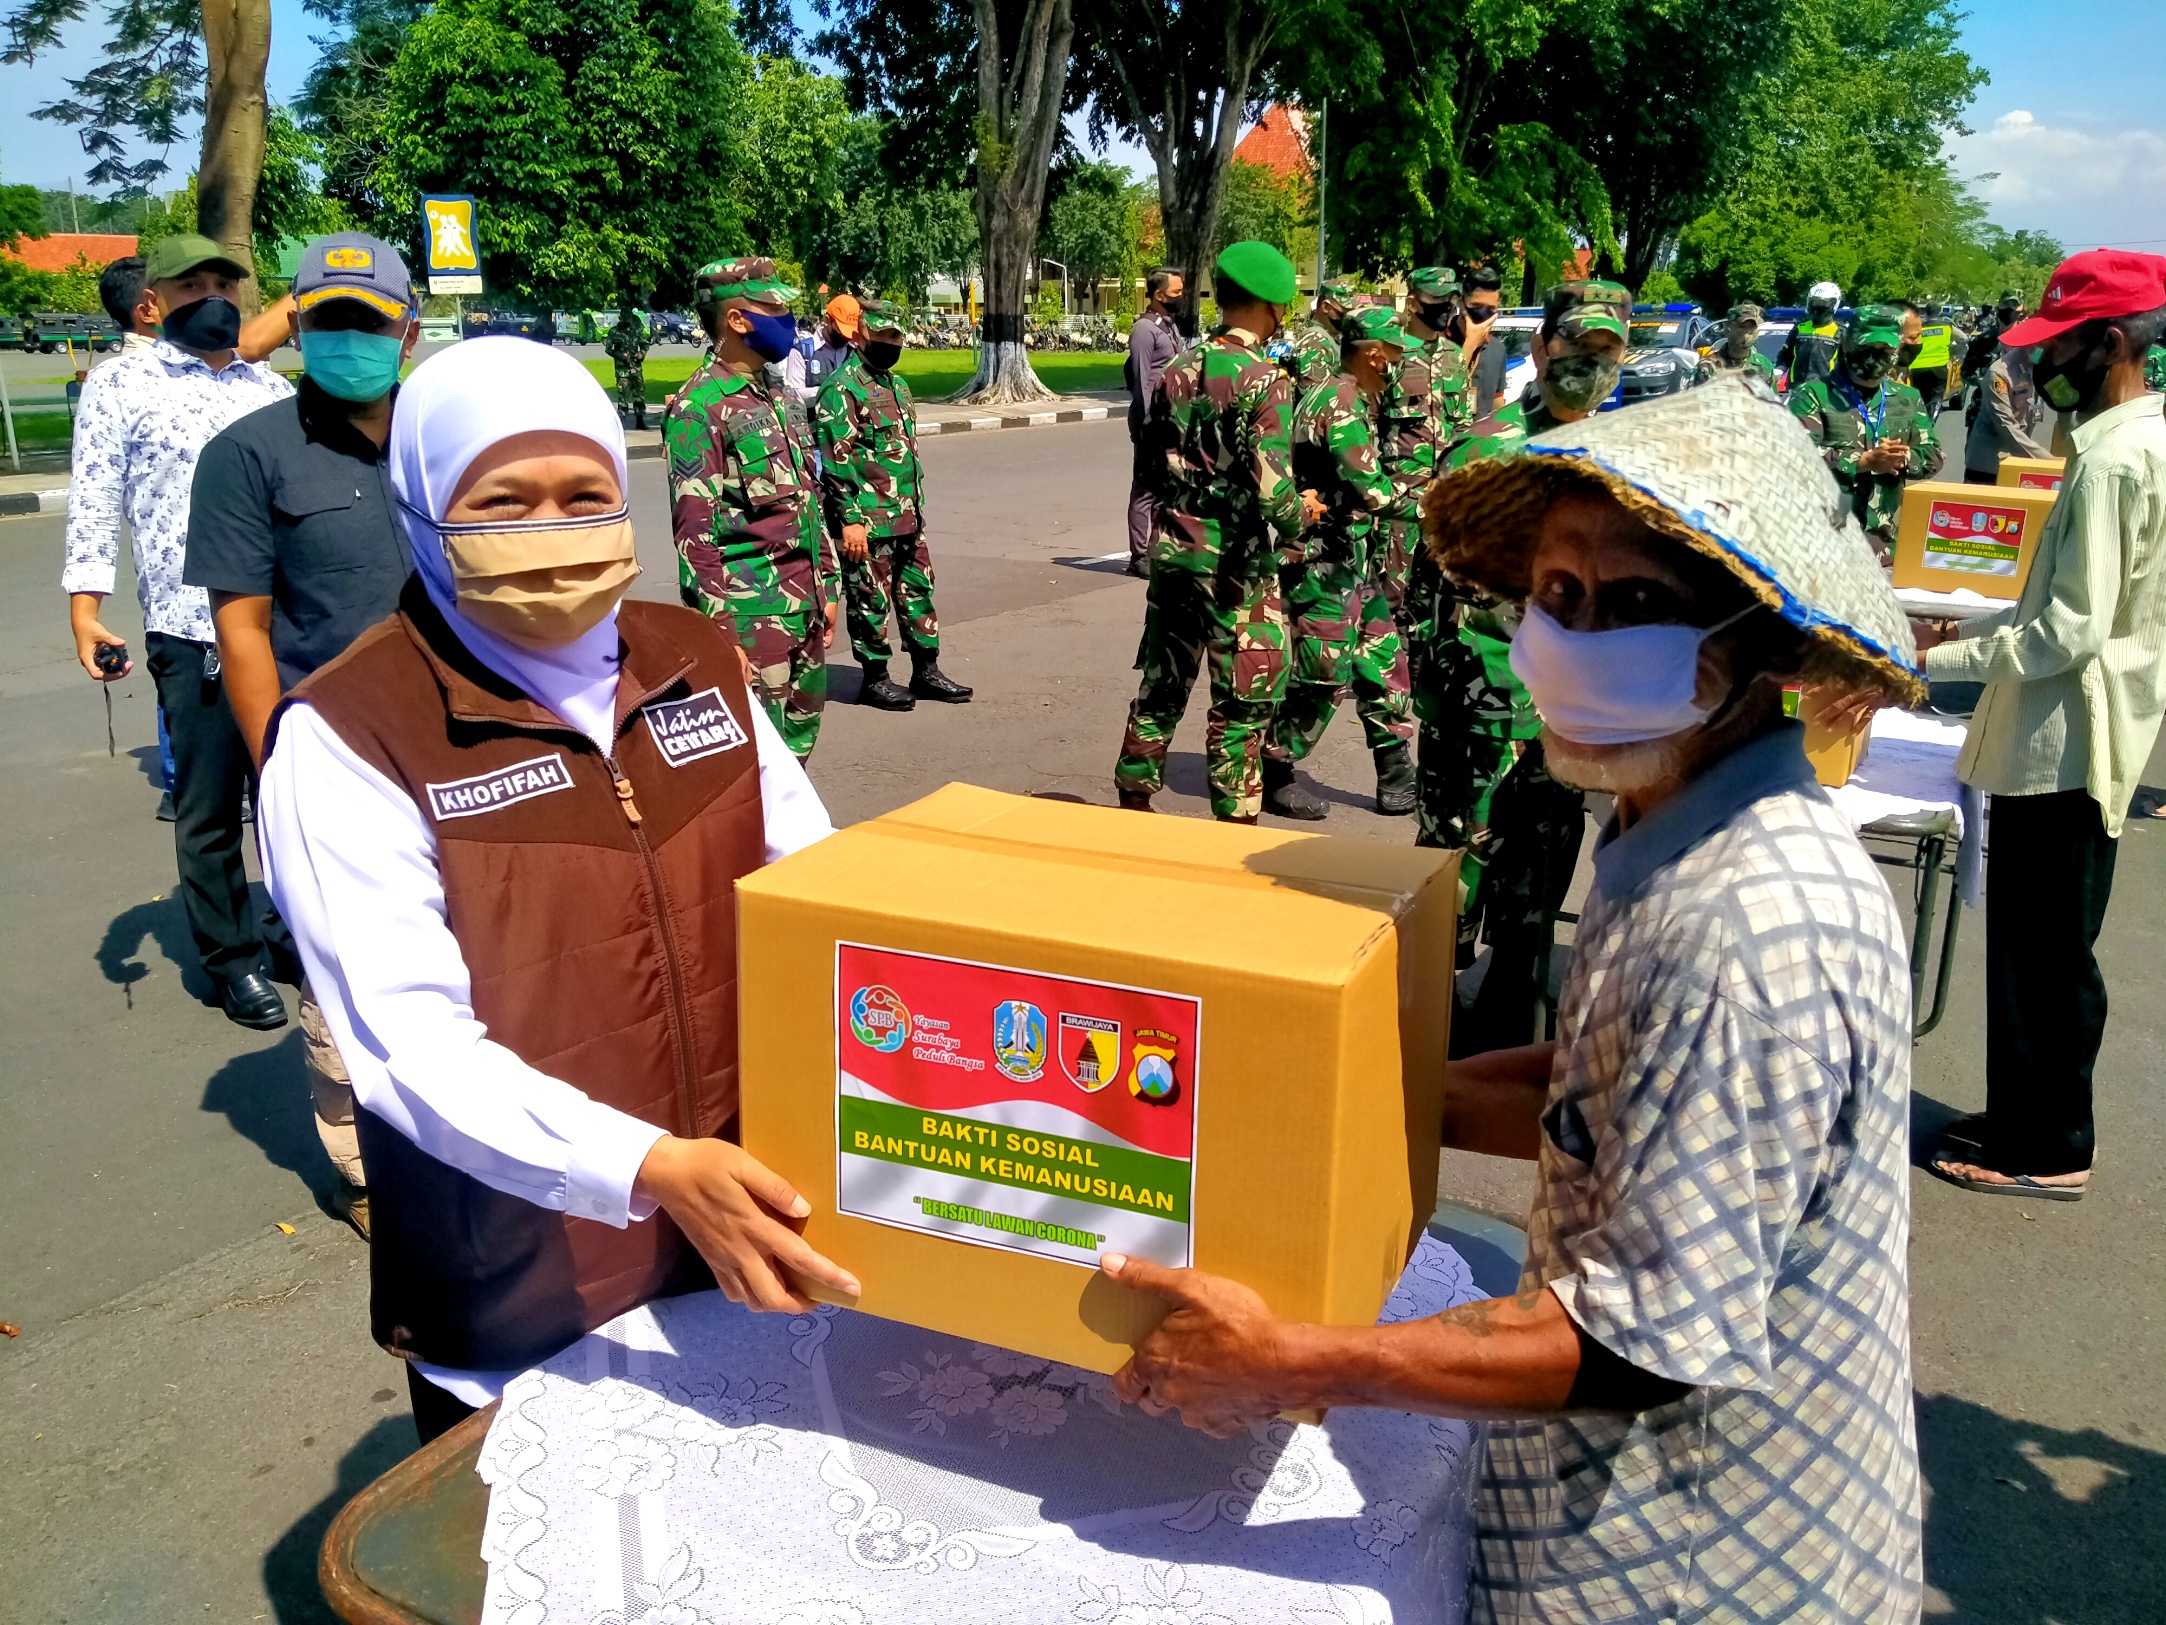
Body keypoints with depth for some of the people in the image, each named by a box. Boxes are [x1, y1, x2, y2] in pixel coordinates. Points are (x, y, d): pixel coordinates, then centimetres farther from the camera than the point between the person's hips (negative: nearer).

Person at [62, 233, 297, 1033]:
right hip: (192, 635, -4)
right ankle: (235, 959, 16)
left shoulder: (272, 387, 16)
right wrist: (85, 611, -8)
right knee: (209, 810, 3)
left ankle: (298, 930, 27)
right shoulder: (121, 383, 3)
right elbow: (95, 502, -1)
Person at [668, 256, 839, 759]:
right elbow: (695, 529, -16)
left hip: (804, 604, 8)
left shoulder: (777, 396, 14)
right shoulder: (699, 407, -12)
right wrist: (721, 633, -18)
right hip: (752, 613, -8)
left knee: (799, 737, 15)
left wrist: (825, 589, 17)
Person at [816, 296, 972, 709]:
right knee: (872, 599, 1)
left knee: (918, 591, 13)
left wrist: (917, 507, 21)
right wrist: (850, 519, -20)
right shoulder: (842, 389, -12)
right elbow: (835, 461, -17)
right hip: (868, 521, -9)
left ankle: (926, 671, 22)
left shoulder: (897, 385, 16)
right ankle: (875, 679, 12)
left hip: (907, 518, 9)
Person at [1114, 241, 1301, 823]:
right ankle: (1235, 820, 11)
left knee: (1162, 686, 19)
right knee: (1242, 703, 5)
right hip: (1236, 560, -6)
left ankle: (1133, 801, 28)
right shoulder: (1266, 381, -14)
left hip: (1172, 550, 6)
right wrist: (1295, 529, -3)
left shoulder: (1176, 370, 5)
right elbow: (1272, 489, -21)